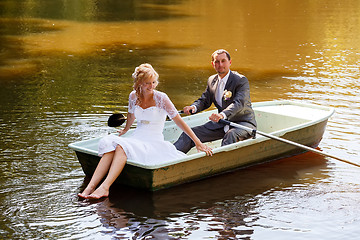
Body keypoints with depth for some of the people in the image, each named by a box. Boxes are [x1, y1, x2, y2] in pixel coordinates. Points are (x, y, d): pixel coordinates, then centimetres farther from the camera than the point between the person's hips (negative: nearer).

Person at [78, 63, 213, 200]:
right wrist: (125, 130, 47)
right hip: (136, 139, 4)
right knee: (109, 143, -27)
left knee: (122, 146, -33)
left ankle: (104, 187, -46)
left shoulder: (161, 98, -7)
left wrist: (198, 143, -9)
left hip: (154, 141, -4)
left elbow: (179, 121, -6)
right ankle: (90, 187, -39)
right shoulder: (134, 96, 7)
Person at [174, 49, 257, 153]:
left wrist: (223, 115, -48)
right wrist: (193, 107, -12)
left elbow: (239, 103, -29)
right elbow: (204, 100, 14)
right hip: (222, 123, 6)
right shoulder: (212, 80, 7)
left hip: (243, 122, -6)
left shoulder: (241, 80, -15)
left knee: (231, 134, -40)